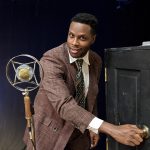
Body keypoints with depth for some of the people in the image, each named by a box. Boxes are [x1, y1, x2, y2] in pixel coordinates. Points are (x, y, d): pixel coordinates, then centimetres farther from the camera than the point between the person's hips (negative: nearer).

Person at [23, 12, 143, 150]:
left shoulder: (96, 61, -4)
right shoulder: (51, 60, -24)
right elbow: (63, 104, -36)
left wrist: (93, 128, 8)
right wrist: (111, 129, -43)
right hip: (49, 134, -4)